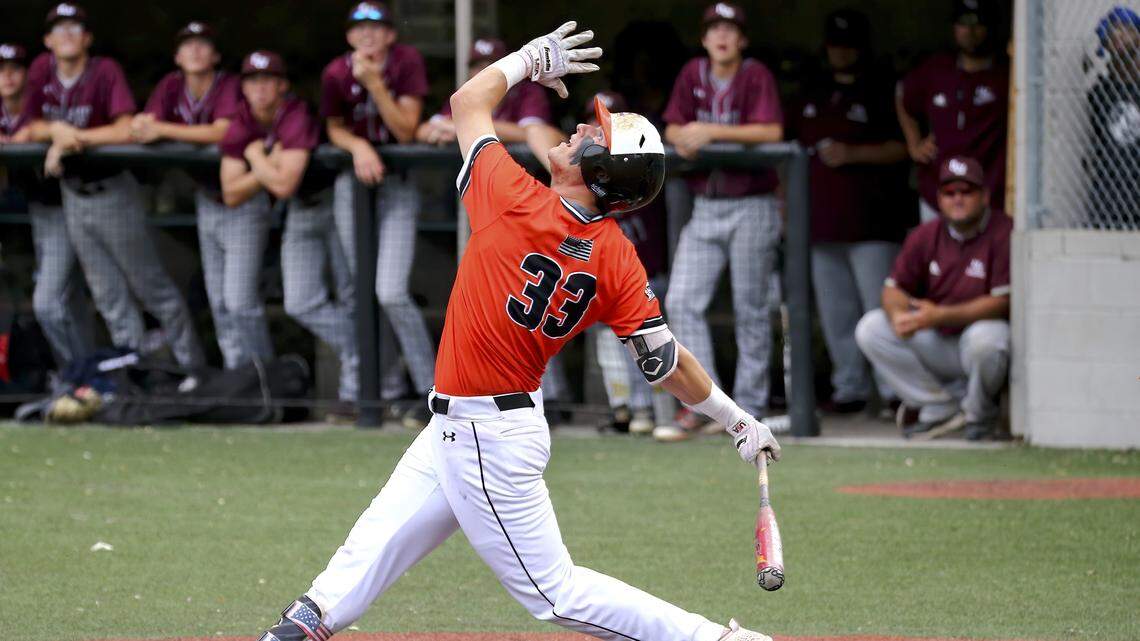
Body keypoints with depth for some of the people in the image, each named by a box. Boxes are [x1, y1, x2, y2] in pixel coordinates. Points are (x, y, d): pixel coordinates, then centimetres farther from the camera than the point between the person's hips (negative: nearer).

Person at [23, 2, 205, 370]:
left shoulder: (106, 71, -16)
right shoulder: (42, 73, 0)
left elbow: (126, 131, -26)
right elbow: (35, 128, 6)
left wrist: (68, 139, -20)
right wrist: (58, 130, -16)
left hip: (112, 192, -5)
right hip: (73, 197, 5)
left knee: (150, 285, 1)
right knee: (108, 296, 11)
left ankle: (193, 366, 8)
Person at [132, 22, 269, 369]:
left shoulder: (230, 86, -16)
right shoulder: (172, 86, 2)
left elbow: (221, 133, -30)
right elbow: (145, 127, -6)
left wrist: (162, 129, -30)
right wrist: (143, 124, -31)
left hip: (243, 199, -7)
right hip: (206, 198, 7)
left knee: (239, 300, -12)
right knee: (218, 301, 9)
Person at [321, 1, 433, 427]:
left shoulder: (407, 63, -13)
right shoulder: (336, 74, -8)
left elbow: (405, 131, -16)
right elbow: (335, 129, 6)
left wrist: (375, 84, -26)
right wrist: (358, 146, -16)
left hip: (397, 185, -3)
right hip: (352, 184, 3)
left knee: (391, 293, -17)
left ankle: (433, 392, -11)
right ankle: (388, 388, 23)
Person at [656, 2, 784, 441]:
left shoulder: (755, 76, -6)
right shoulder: (694, 74, 8)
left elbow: (771, 131, -18)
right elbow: (673, 129, 9)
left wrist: (710, 132, -19)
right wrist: (684, 139, -14)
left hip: (752, 206, -5)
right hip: (705, 207, 5)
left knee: (750, 310, -1)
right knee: (681, 302, -5)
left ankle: (750, 409, 6)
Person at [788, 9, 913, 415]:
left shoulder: (881, 93, 1)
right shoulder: (812, 95, 19)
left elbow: (902, 148, -6)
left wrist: (853, 154, -16)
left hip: (871, 221, -6)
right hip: (821, 221, 6)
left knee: (880, 308, -10)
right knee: (835, 312, 7)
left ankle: (895, 390, -9)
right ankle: (850, 388, 13)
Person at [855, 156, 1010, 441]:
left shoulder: (1003, 234, -15)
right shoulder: (925, 236, 3)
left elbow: (1002, 302, -21)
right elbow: (894, 288, 4)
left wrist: (939, 316, -27)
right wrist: (899, 314, -22)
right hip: (936, 346, 6)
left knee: (984, 338, -41)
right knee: (870, 329, -8)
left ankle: (980, 413, -5)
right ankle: (941, 409, -2)